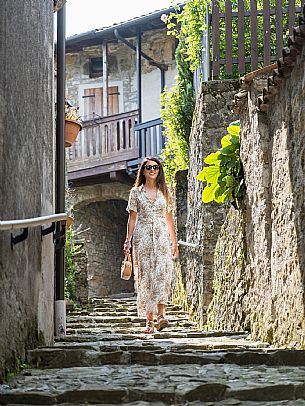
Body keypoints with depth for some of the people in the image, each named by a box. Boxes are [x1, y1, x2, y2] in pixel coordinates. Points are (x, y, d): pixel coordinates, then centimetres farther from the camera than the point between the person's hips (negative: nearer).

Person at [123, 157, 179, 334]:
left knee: (163, 273, -18)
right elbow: (132, 218, 6)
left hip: (162, 236, 1)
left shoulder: (165, 192, 12)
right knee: (145, 275, -4)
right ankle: (150, 320, -1)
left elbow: (169, 219, 14)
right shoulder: (136, 192, 8)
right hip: (142, 237, -1)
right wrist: (128, 240, -3)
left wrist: (175, 242, 12)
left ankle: (161, 314, -24)